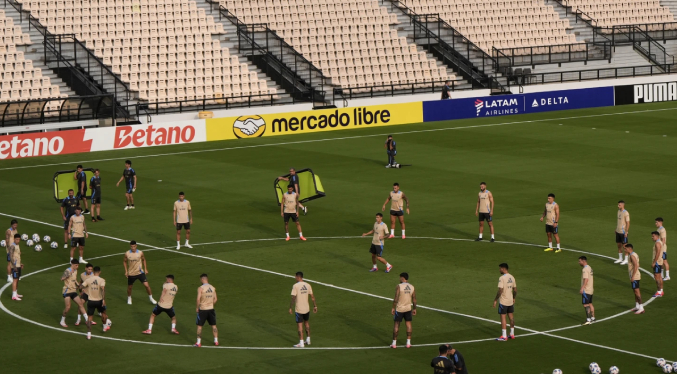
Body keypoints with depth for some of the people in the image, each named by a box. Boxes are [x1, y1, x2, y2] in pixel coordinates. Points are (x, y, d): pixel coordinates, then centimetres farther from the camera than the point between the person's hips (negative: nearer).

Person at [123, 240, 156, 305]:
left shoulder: (140, 253, -11)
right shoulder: (127, 254, -10)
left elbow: (144, 260, 8)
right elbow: (124, 261, 7)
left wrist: (145, 269, 5)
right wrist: (126, 271, 1)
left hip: (140, 272, -1)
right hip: (131, 273, 1)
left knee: (147, 285, -9)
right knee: (129, 287, 14)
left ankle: (151, 298, 10)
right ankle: (129, 298, 42)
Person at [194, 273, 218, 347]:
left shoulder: (200, 288, -14)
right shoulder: (213, 288, 3)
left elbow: (198, 299, -19)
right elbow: (215, 299, 7)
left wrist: (197, 307, -6)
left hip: (202, 310, -5)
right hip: (211, 309, 5)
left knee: (199, 326, 4)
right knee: (213, 325, 15)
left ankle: (198, 343, 4)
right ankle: (216, 341, 20)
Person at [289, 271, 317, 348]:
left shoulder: (295, 286, -14)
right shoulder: (307, 285, 2)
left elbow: (293, 298, -18)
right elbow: (312, 296, 5)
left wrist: (290, 308, -11)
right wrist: (315, 306, 13)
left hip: (298, 309, -6)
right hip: (307, 308, 6)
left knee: (299, 325, 0)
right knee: (307, 323, 21)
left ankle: (301, 343, 0)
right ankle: (308, 340, 28)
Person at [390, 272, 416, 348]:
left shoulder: (399, 286, -14)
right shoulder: (412, 287, 1)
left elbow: (396, 299, -16)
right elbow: (414, 300, 4)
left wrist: (393, 308, -8)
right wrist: (414, 309, 15)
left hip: (399, 308, -4)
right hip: (408, 308, 4)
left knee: (396, 324, 6)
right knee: (408, 324, 13)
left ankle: (394, 343, 9)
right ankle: (408, 343, 13)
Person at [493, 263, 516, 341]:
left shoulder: (502, 278, -17)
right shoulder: (512, 277, 6)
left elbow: (500, 291, -22)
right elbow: (515, 290, 12)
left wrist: (495, 300, -15)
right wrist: (514, 298, 25)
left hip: (503, 301, -8)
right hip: (510, 301, 8)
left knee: (503, 317, -4)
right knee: (511, 316, 14)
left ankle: (504, 336, -4)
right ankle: (512, 334, 21)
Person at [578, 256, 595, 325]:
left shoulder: (585, 269, -17)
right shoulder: (589, 268, 13)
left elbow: (586, 279, -26)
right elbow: (592, 278, 21)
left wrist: (582, 288, -28)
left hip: (586, 290, -10)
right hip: (590, 289, 10)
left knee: (586, 305, -9)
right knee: (590, 304, 15)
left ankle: (588, 320, -11)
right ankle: (592, 318, 20)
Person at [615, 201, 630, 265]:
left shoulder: (626, 213, -16)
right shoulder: (619, 211, 8)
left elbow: (628, 223, -16)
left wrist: (626, 232, -18)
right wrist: (616, 229, 17)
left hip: (623, 232, -8)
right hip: (618, 231, 8)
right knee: (619, 245, 13)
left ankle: (626, 260, 9)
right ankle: (620, 259, 25)